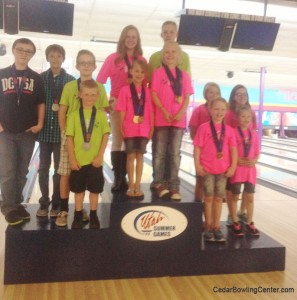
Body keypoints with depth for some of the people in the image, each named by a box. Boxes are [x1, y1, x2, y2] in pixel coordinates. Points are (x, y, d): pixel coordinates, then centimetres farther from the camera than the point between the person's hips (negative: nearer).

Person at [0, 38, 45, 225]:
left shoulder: (36, 78, 5)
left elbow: (41, 103, 6)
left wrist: (40, 124, -4)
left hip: (28, 132, 1)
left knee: (22, 172, 9)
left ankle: (16, 204, 22)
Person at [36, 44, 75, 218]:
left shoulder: (71, 80, 1)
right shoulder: (40, 78, 5)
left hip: (62, 130, -1)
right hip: (45, 130, 2)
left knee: (59, 168, 5)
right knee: (43, 168, 6)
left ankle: (56, 203, 17)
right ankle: (44, 202, 18)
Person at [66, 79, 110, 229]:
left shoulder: (101, 114, 0)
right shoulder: (74, 115, -1)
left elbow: (105, 136, -1)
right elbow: (70, 138, -1)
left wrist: (100, 156, -8)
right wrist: (72, 159, -6)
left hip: (95, 160, 0)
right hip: (78, 160, 0)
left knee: (95, 189, 10)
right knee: (78, 189, 11)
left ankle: (93, 216, 25)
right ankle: (78, 216, 25)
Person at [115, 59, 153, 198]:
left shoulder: (147, 91, 6)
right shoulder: (125, 90, -1)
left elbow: (150, 111, 6)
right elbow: (122, 110, -2)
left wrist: (152, 127, 4)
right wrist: (121, 127, -5)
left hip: (143, 129, 2)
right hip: (130, 128, -2)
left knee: (140, 156, 6)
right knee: (131, 156, 4)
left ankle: (137, 185, 14)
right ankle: (131, 186, 13)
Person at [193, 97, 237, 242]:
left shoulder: (229, 130, 3)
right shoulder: (204, 128, -5)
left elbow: (233, 150, 3)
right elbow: (197, 148, -6)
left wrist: (233, 166, -4)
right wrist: (197, 165, -11)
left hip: (223, 170, 3)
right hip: (207, 169, -3)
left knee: (219, 198, 9)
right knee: (209, 197, 5)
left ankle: (216, 227, 19)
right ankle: (208, 227, 17)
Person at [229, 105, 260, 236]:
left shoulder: (254, 134, 6)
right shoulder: (234, 132, -7)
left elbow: (257, 153, 9)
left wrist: (254, 161, -10)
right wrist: (238, 161, -20)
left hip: (250, 169, 4)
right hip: (237, 168, -4)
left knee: (250, 197, 8)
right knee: (235, 196, 5)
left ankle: (249, 223, 21)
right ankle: (235, 223, 17)